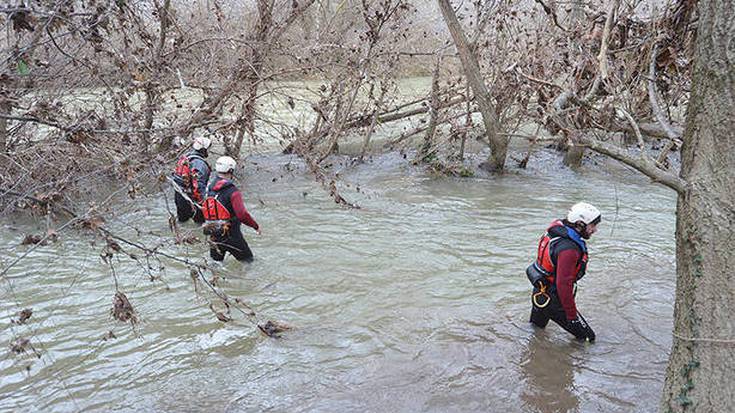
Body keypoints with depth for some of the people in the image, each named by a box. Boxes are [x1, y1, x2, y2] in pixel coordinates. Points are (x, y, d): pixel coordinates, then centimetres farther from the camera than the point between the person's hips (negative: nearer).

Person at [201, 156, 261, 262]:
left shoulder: (209, 187, 2)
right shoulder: (232, 191, -19)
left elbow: (204, 209, 11)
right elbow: (242, 214, -25)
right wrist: (256, 226, -12)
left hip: (213, 235, 6)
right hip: (231, 235, -6)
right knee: (248, 261, 9)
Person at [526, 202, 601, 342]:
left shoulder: (557, 226, -4)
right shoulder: (568, 250, -32)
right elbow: (564, 285, -32)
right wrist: (572, 316, -24)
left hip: (539, 293, 9)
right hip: (553, 301, -9)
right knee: (588, 338, 2)